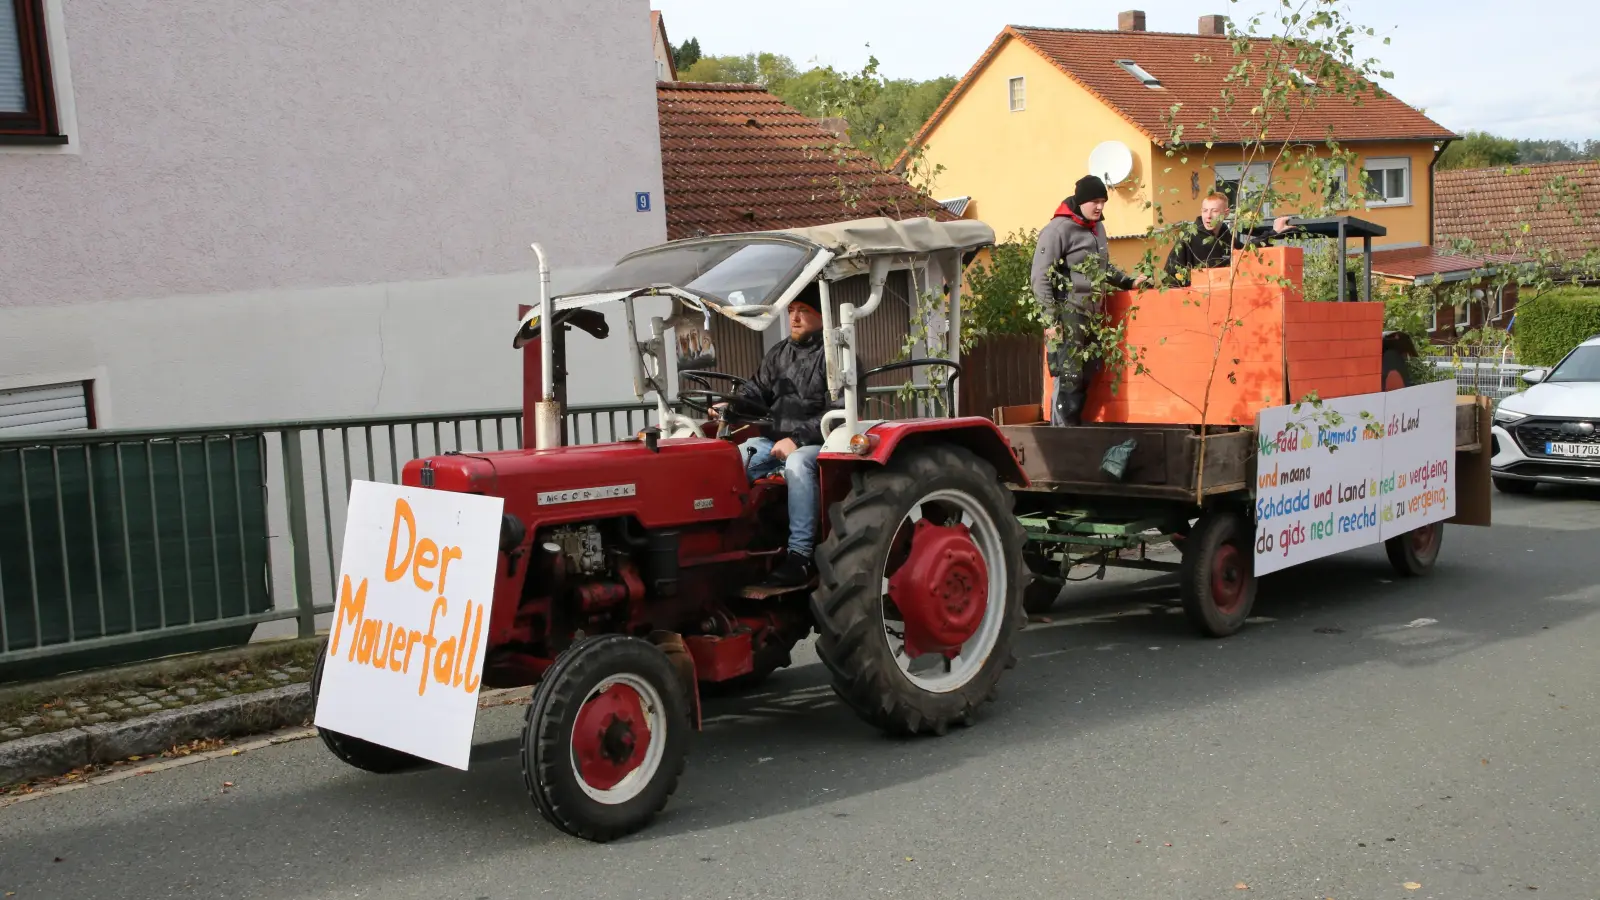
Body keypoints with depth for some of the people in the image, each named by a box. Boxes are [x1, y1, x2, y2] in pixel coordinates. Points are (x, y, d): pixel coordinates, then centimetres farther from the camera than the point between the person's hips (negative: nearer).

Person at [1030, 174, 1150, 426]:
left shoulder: (1097, 228, 15)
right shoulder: (1058, 229, -10)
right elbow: (1041, 278, -13)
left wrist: (1129, 282, 18)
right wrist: (1051, 320, -16)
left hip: (1090, 316, 8)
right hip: (1067, 317, -8)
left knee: (1085, 379, 7)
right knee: (1069, 380, -10)